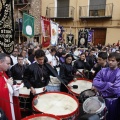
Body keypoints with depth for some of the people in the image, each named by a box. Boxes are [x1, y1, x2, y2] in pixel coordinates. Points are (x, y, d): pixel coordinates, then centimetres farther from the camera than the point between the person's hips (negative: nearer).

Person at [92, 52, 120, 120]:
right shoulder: (103, 70, 0)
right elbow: (95, 81, -5)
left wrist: (100, 86, -16)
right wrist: (108, 84, -21)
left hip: (113, 101, -4)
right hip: (101, 97, 4)